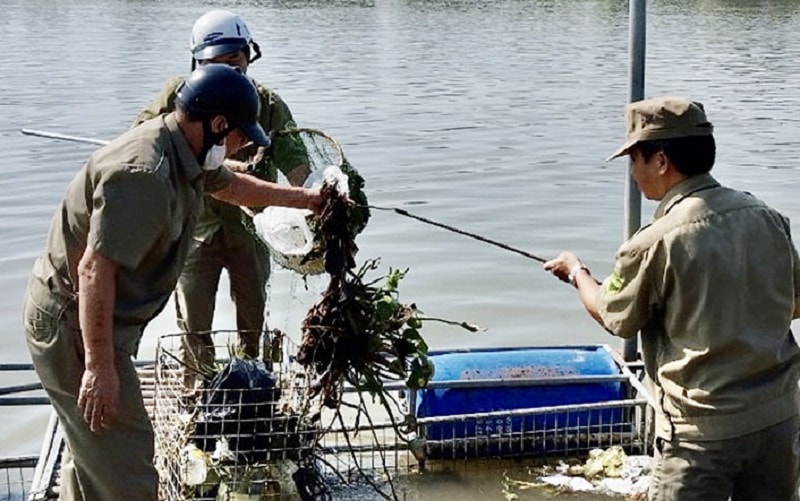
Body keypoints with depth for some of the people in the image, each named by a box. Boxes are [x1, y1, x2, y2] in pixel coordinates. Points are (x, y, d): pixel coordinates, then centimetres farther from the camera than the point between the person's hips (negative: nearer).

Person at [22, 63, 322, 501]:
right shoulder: (145, 174, -30)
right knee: (124, 465, -6)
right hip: (75, 327, -11)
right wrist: (100, 367, -31)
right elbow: (95, 269, -33)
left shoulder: (185, 153, 3)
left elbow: (230, 185, 25)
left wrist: (304, 199, 33)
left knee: (91, 451, 24)